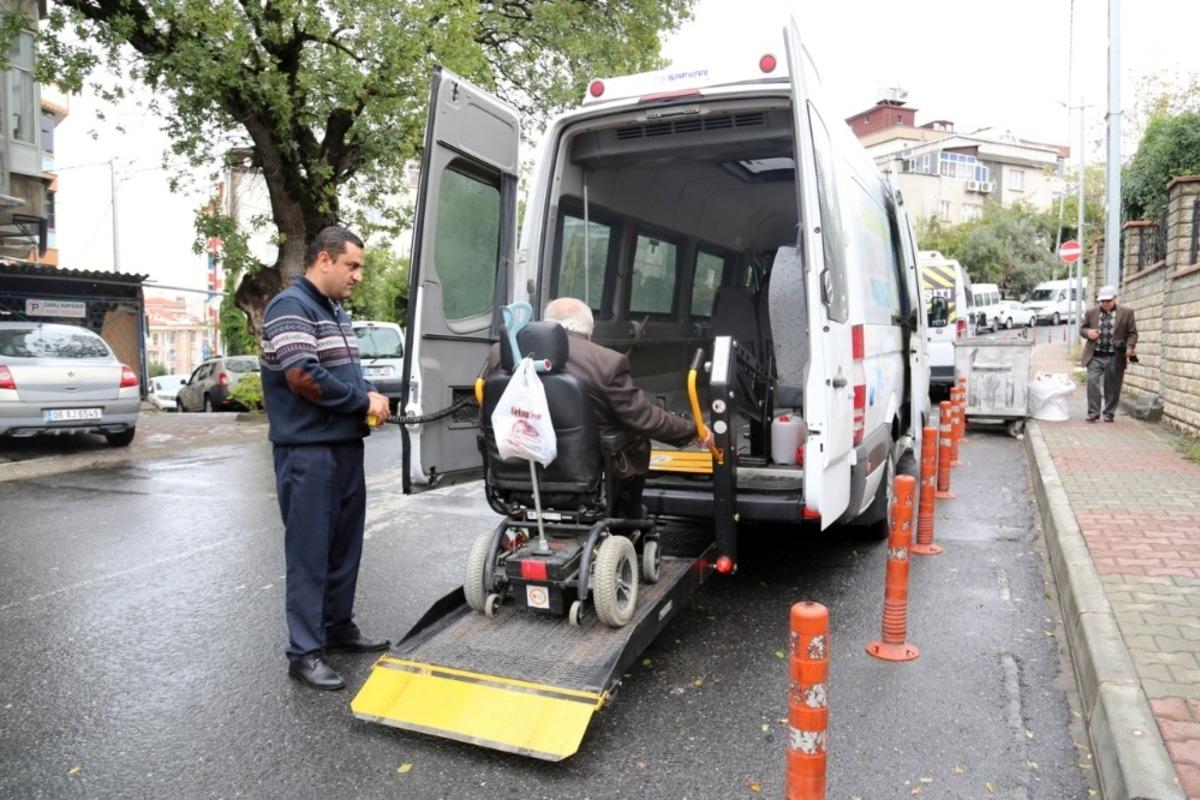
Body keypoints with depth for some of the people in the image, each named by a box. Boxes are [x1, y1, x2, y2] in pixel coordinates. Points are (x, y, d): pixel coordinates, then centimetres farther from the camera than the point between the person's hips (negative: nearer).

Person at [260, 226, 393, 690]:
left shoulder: (336, 311, 18)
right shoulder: (291, 306, -12)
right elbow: (303, 377, -23)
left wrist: (371, 397, 2)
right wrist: (363, 401, -13)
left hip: (346, 446, 9)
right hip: (309, 451, -9)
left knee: (344, 546, 16)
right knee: (309, 553, -3)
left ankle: (338, 629, 29)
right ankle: (304, 653, 6)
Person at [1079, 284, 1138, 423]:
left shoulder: (1126, 313, 4)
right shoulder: (1091, 312, 8)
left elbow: (1132, 333, 5)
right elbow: (1082, 328, 15)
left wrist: (1130, 347, -11)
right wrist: (1087, 332, -8)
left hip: (1115, 358, 0)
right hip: (1095, 356, 1)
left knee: (1112, 387, 5)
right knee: (1092, 382, -10)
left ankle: (1109, 414, 17)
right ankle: (1093, 413, -4)